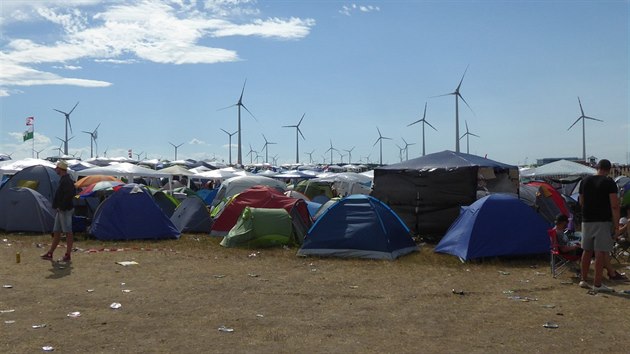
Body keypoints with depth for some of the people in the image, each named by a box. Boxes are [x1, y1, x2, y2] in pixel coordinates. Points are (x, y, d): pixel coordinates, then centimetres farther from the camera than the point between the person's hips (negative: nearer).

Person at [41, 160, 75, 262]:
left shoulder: (66, 181, -16)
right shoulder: (63, 180, 16)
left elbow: (69, 194, -27)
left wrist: (62, 207, -21)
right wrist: (58, 207, 16)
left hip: (65, 210, -11)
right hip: (61, 210, 11)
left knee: (68, 232, -5)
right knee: (56, 232, 14)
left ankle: (68, 255, 0)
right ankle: (50, 254, 21)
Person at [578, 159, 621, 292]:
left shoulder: (585, 181, 7)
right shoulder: (609, 182, -9)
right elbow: (614, 206, -13)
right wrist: (616, 225, -11)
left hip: (587, 221, 5)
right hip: (603, 221, -5)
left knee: (587, 251, 14)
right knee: (601, 252, -2)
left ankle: (583, 280, 20)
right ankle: (597, 284, -2)